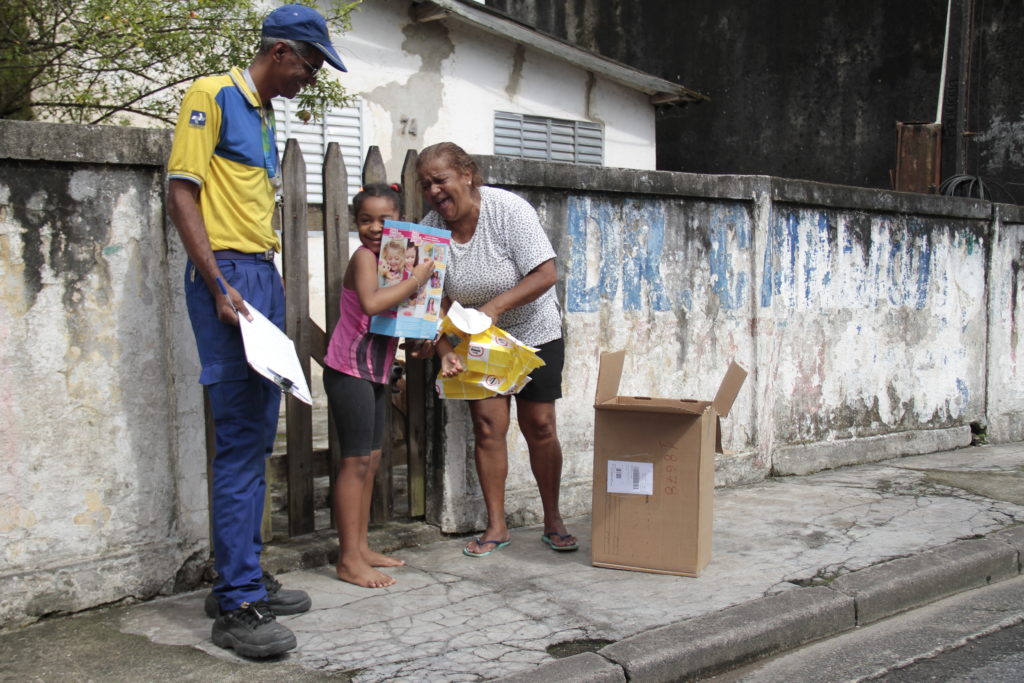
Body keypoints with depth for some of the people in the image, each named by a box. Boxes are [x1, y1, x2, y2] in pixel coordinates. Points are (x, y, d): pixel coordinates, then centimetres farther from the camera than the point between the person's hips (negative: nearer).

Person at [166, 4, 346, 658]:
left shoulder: (266, 117, 21)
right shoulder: (212, 96, -5)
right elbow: (182, 193, -12)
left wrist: (270, 284, 17)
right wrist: (219, 286, -20)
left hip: (265, 277, 9)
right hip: (227, 275, -9)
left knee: (260, 435, 11)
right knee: (240, 438, -11)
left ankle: (244, 577, 21)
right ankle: (237, 604, -7)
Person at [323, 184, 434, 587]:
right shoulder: (364, 256, -14)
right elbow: (371, 303, -33)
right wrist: (415, 279, -25)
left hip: (375, 372, 9)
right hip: (350, 370, -9)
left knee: (370, 458, 13)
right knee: (356, 460, -7)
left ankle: (361, 547, 23)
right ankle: (349, 561, -1)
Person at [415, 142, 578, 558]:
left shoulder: (507, 209, -22)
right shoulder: (430, 229, -12)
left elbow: (545, 275, -25)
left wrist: (494, 307, -35)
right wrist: (444, 350, -27)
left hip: (533, 332, -2)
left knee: (540, 427, 0)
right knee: (487, 426, -3)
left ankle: (553, 521, 16)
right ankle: (496, 527, 9)